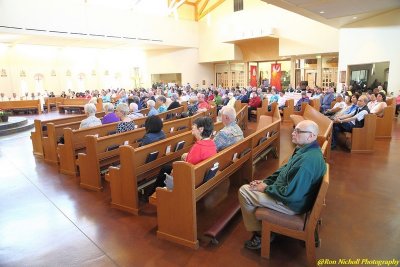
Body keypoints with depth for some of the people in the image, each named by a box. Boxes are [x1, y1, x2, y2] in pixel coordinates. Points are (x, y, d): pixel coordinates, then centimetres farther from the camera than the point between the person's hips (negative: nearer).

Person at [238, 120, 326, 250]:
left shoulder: (308, 161, -32)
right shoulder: (306, 150, 1)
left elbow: (291, 194, -31)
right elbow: (285, 169, 13)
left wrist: (266, 188, -17)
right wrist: (266, 181, 3)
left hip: (292, 203, -10)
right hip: (286, 190, 10)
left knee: (244, 191, -9)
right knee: (248, 187, 16)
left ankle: (260, 234, 8)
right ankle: (262, 226, 23)